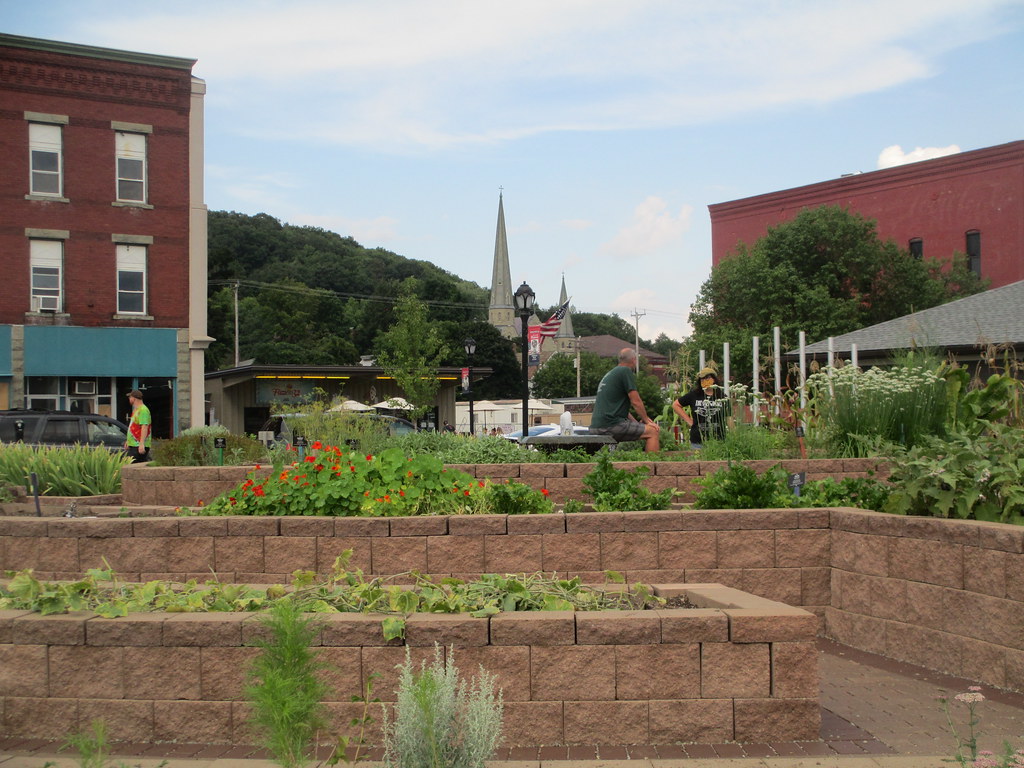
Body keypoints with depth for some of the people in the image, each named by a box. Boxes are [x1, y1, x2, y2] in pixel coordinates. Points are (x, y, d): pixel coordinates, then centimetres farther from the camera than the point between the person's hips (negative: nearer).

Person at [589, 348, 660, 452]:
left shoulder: (609, 374, 24)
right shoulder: (626, 371, -4)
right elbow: (636, 402, -8)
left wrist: (638, 423, 23)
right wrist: (646, 420, 6)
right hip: (610, 424, -10)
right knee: (653, 432, -8)